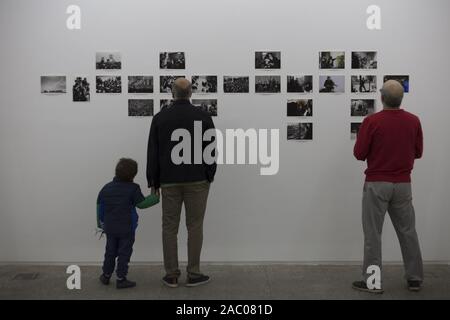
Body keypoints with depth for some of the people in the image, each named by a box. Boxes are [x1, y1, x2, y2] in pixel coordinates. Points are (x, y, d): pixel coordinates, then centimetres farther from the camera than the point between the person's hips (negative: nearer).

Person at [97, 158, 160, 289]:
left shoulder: (106, 188, 4)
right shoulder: (133, 189, -12)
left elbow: (99, 206, 9)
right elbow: (142, 204, -10)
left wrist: (100, 222, 20)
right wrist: (155, 197, 4)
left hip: (110, 228, 5)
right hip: (126, 229, -5)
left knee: (110, 251, 19)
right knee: (124, 253, 4)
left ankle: (106, 275, 29)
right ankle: (121, 279, 7)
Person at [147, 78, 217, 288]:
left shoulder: (160, 118, 1)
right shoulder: (203, 117, -2)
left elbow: (152, 153, 2)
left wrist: (153, 181, 9)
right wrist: (209, 176, 10)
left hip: (169, 181, 1)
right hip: (196, 181, -1)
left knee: (169, 227, 8)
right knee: (195, 227, 5)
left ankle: (171, 276, 11)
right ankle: (193, 275, 10)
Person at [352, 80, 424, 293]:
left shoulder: (372, 121, -14)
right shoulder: (414, 121, 1)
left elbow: (359, 154, -10)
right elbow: (418, 152, 9)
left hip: (377, 184, -4)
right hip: (403, 184, 4)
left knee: (373, 234, 4)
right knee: (407, 231, 15)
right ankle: (415, 279, 23)